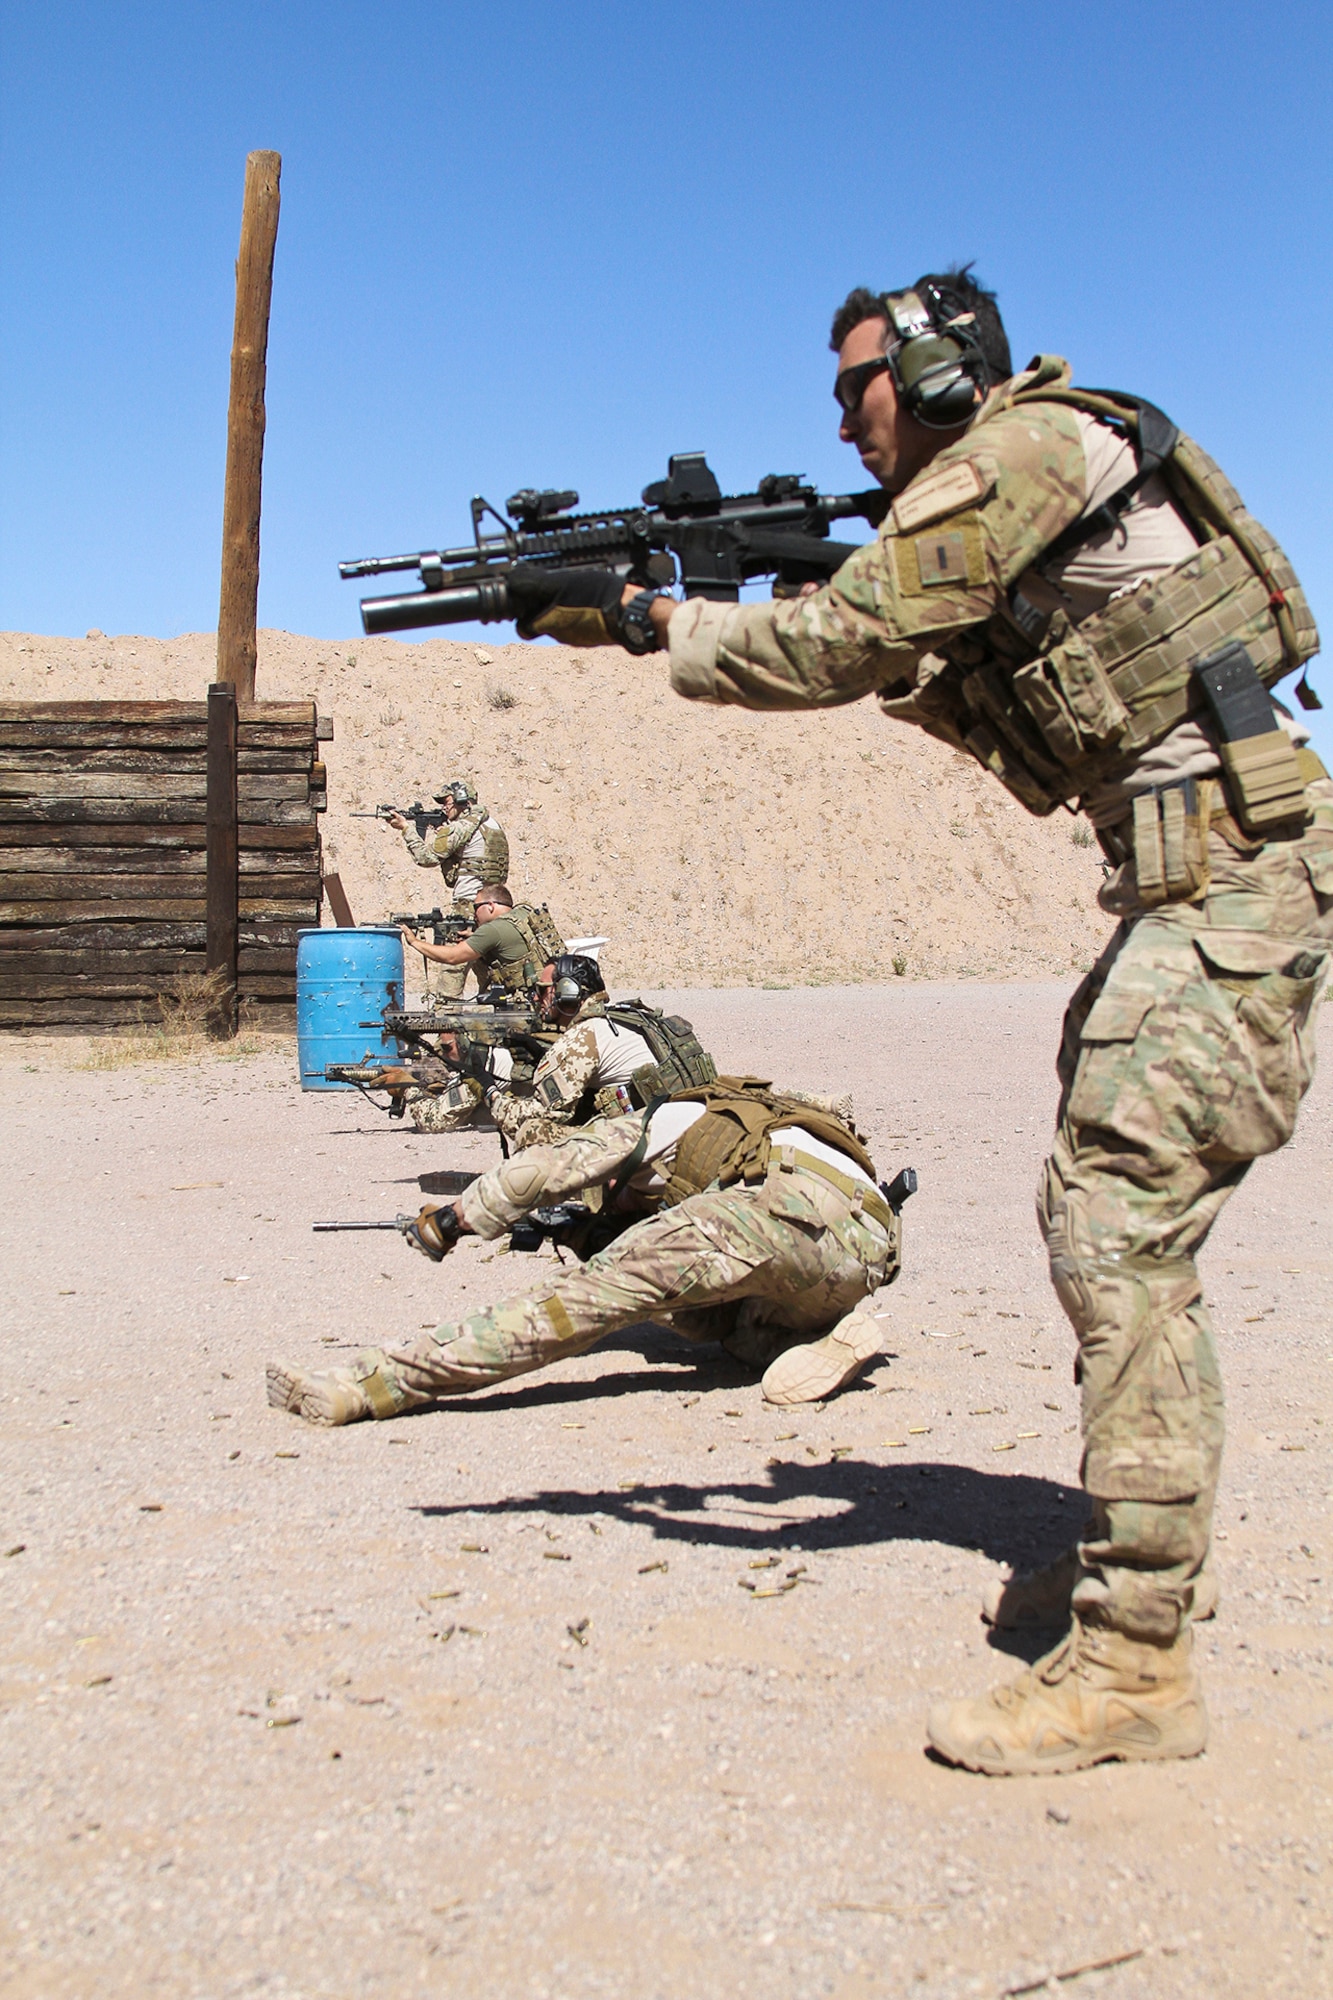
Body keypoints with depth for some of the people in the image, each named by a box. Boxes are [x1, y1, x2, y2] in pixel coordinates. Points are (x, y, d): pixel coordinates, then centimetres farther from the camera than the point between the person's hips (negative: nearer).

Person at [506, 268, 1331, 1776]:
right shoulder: (1011, 491, 21)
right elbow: (1024, 731, 22)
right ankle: (1147, 1545, 26)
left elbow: (836, 645, -16)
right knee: (1100, 1206, 14)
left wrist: (642, 618, -4)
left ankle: (1135, 1661, -11)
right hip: (1196, 878, 10)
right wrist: (910, 669, 11)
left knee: (1120, 1225, -15)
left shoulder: (1022, 448, -9)